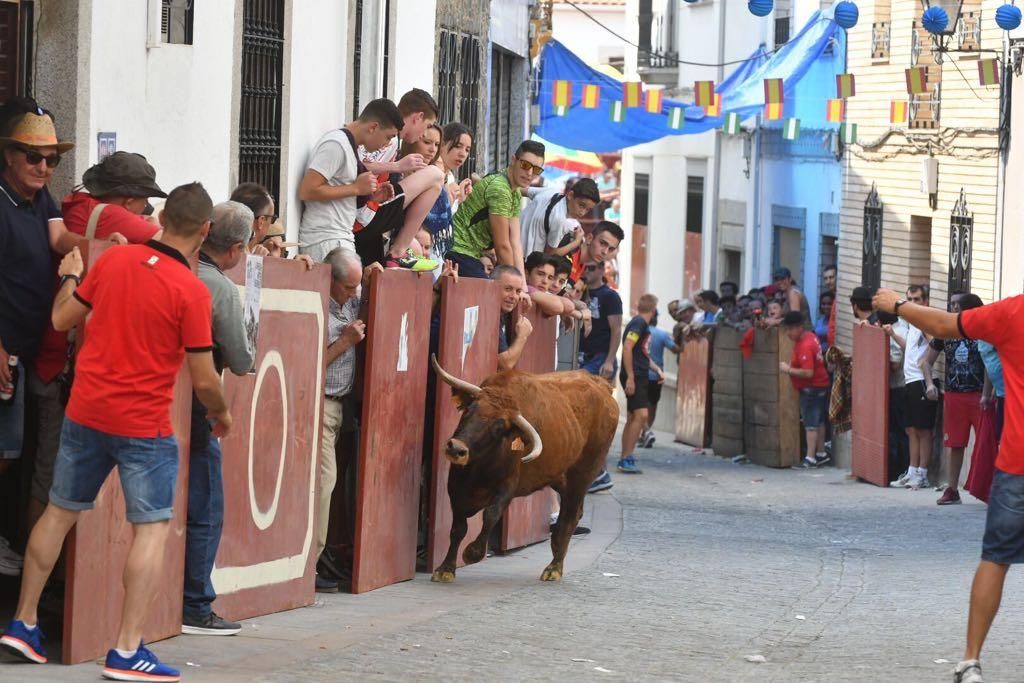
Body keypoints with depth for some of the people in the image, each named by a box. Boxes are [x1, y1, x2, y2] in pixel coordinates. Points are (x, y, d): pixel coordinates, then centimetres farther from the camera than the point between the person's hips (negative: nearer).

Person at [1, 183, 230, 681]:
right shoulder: (192, 291, -13)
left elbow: (63, 319, 10)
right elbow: (204, 380, -11)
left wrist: (69, 278, 29)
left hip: (85, 413, 5)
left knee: (58, 514, 17)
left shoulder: (114, 259, 0)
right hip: (145, 425, -5)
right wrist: (222, 414, 9)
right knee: (152, 529, 1)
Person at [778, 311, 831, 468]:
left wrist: (789, 369, -23)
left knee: (811, 423, -8)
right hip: (820, 386, 10)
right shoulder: (810, 336, 5)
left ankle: (810, 458, -7)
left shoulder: (805, 346, -25)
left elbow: (808, 372, -31)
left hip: (811, 389, -10)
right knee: (818, 421, 17)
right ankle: (821, 454, 26)